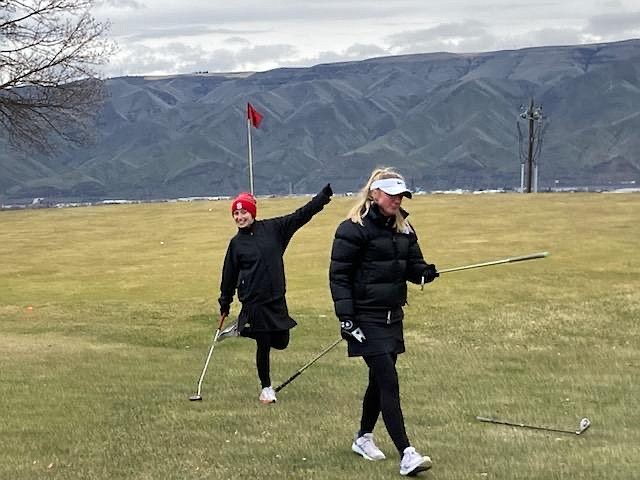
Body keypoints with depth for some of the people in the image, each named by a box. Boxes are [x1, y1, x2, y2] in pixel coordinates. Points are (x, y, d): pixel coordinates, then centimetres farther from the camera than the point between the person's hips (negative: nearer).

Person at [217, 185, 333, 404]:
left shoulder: (272, 228, 1)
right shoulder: (236, 243, -1)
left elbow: (302, 215, -1)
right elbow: (229, 275, 6)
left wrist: (326, 193, -8)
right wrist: (225, 304, 11)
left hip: (277, 299, 3)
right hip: (254, 302, -3)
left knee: (281, 342, 9)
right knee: (263, 345, 1)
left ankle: (241, 329, 32)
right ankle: (266, 388, 20)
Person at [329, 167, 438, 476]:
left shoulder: (403, 228, 10)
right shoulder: (354, 229, -12)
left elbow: (413, 264, 14)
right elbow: (339, 274, -12)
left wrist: (425, 272, -11)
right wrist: (345, 317, -18)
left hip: (393, 317, 8)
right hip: (367, 319, -8)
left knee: (379, 380, 17)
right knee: (389, 382, -13)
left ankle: (363, 438, 35)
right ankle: (406, 455, -15)